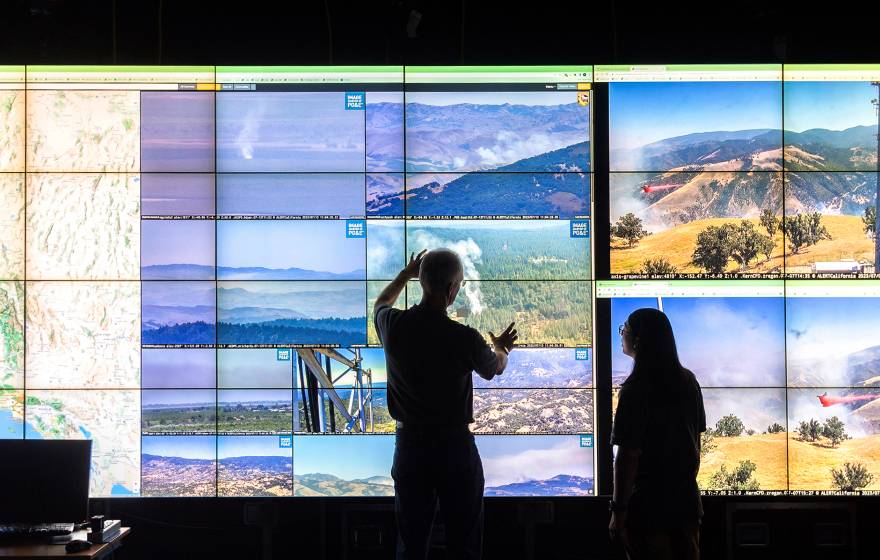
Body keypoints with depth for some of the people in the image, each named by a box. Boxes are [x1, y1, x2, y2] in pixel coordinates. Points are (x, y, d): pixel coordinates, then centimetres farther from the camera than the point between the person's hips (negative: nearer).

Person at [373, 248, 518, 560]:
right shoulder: (465, 339, -17)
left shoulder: (394, 325, -9)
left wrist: (405, 275, 35)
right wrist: (501, 349, 31)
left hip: (409, 443, 4)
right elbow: (495, 369, 8)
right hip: (455, 445, -3)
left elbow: (380, 304, 20)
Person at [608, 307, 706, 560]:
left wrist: (618, 510, -13)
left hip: (649, 506, -6)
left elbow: (628, 455, -18)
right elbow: (696, 439, 12)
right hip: (687, 501, 6)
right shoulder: (688, 380, 4)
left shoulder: (635, 389, -17)